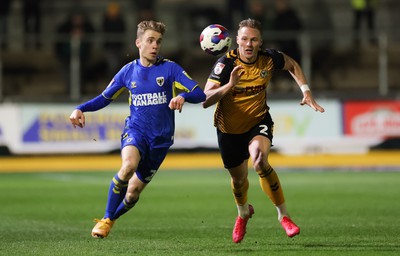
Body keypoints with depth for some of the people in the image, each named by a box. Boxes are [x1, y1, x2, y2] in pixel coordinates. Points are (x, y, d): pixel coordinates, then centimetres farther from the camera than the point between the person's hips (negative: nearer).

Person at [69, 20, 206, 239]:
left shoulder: (170, 69, -3)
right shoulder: (128, 71, 3)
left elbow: (199, 94, -9)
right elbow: (104, 98, 15)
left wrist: (183, 96, -32)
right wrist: (80, 109, -2)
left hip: (161, 138, 0)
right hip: (135, 131, 0)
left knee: (134, 191, 5)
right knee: (129, 165, -34)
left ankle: (111, 218, 38)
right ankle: (106, 219, -18)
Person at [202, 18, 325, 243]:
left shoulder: (269, 58, -15)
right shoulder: (226, 64, -23)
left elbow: (292, 65, 10)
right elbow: (205, 100, -31)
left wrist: (306, 91, 1)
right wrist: (230, 85, -45)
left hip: (258, 122, 0)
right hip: (229, 128, 0)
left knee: (260, 160, -31)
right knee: (239, 178, 15)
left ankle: (283, 215, -16)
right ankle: (243, 212, 52)